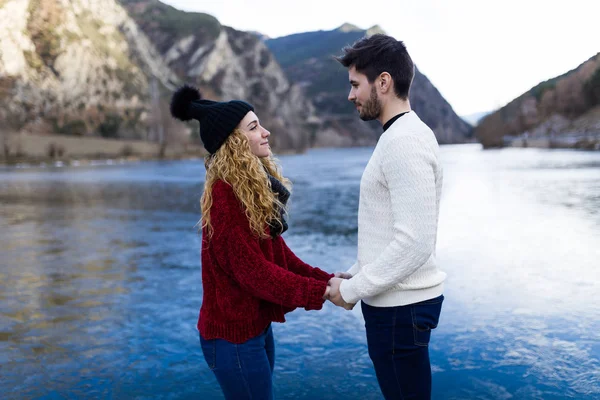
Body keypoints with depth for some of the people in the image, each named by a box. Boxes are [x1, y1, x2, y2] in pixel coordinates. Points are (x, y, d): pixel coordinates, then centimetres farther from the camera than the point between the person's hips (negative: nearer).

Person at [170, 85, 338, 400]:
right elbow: (255, 272, -23)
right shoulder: (225, 197, -22)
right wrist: (321, 292, -19)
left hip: (256, 324, 9)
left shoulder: (256, 189, 6)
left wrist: (326, 279, -2)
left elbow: (278, 253, 7)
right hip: (233, 334, -9)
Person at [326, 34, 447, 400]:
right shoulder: (401, 135, 13)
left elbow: (415, 242, -26)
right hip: (395, 300, 10)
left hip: (400, 307, -10)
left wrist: (352, 290, -16)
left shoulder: (404, 141, -19)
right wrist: (352, 276, 12)